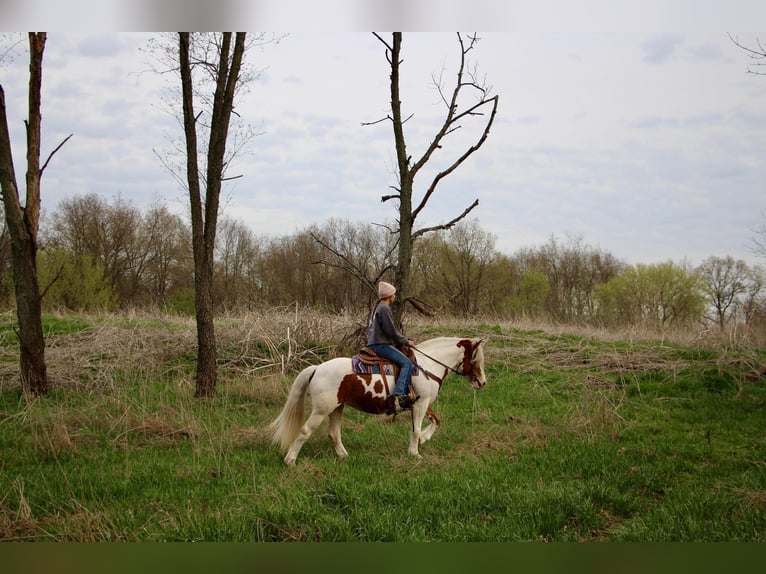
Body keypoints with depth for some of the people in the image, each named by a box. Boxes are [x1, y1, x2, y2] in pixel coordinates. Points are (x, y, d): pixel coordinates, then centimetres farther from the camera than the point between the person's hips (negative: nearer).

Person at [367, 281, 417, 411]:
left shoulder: (378, 307, 21)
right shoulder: (384, 309, -12)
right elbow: (391, 331, -17)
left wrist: (404, 340, 18)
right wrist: (405, 342, -4)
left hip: (375, 344, 11)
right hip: (381, 345, -11)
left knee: (406, 362, 18)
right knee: (406, 363, -19)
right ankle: (400, 395, -31)